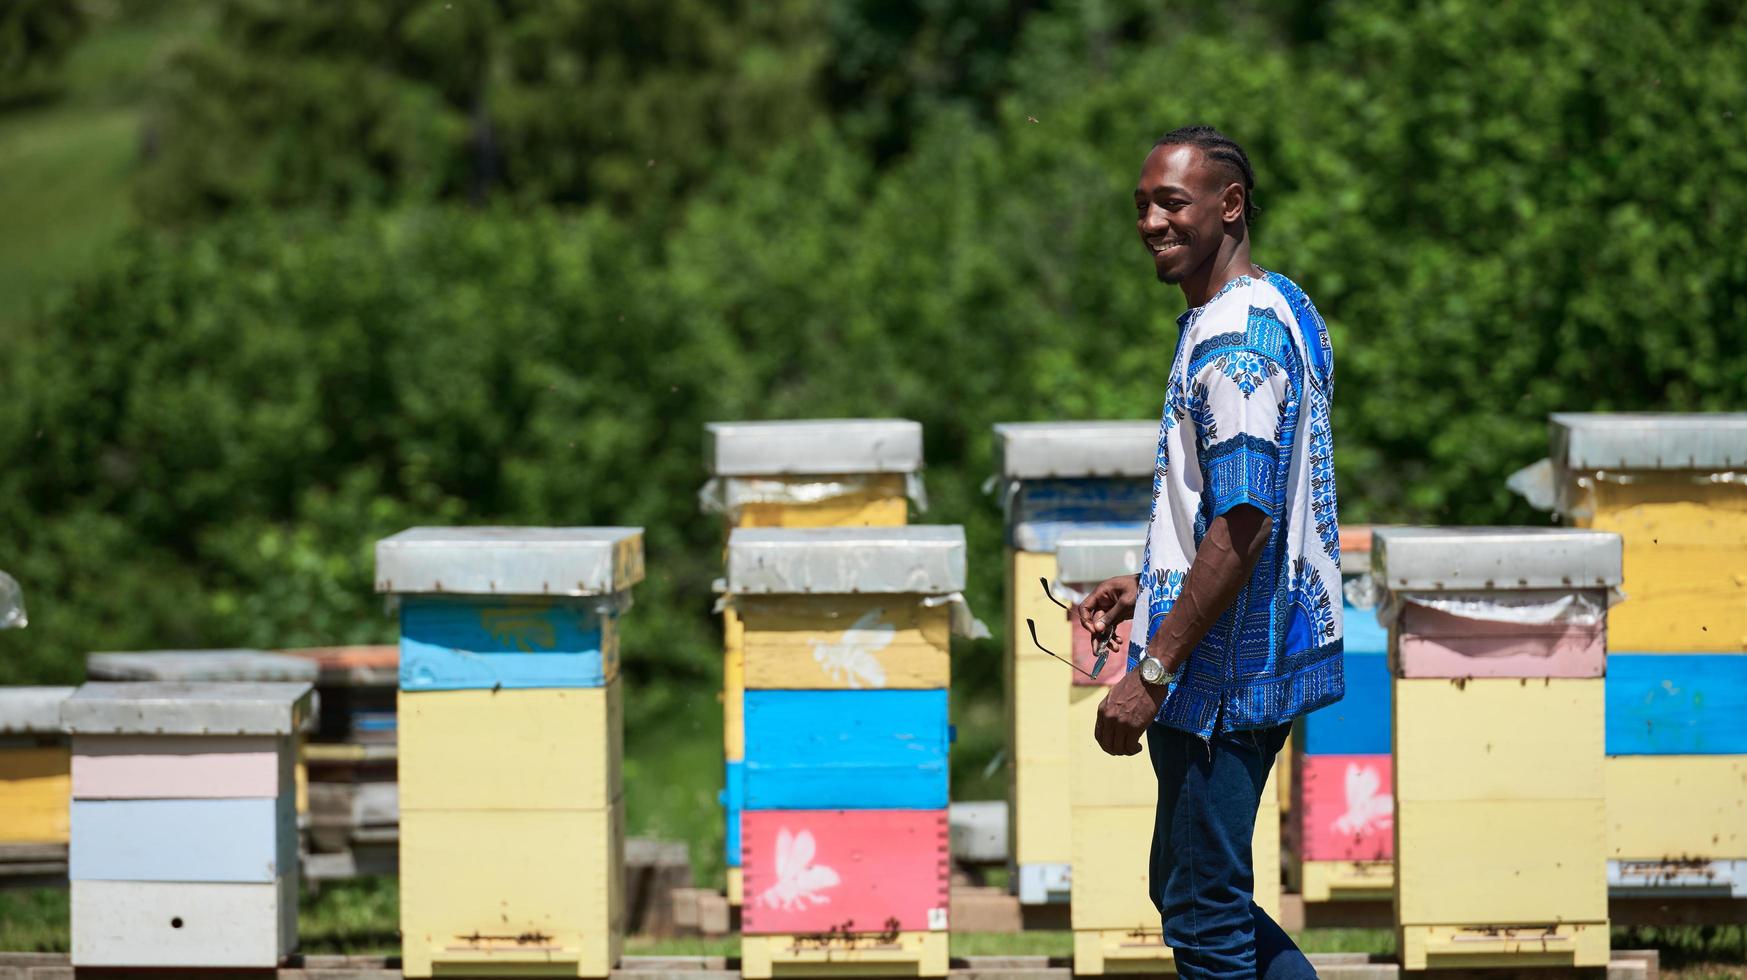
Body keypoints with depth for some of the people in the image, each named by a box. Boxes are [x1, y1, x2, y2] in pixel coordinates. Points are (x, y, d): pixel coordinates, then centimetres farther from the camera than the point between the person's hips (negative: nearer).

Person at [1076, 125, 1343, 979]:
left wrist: (1153, 671, -22)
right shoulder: (1283, 310, 14)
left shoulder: (1232, 337, -18)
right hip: (1266, 650, 11)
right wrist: (1150, 587, 21)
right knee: (1192, 893, 17)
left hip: (1219, 674, -11)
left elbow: (1243, 524, -24)